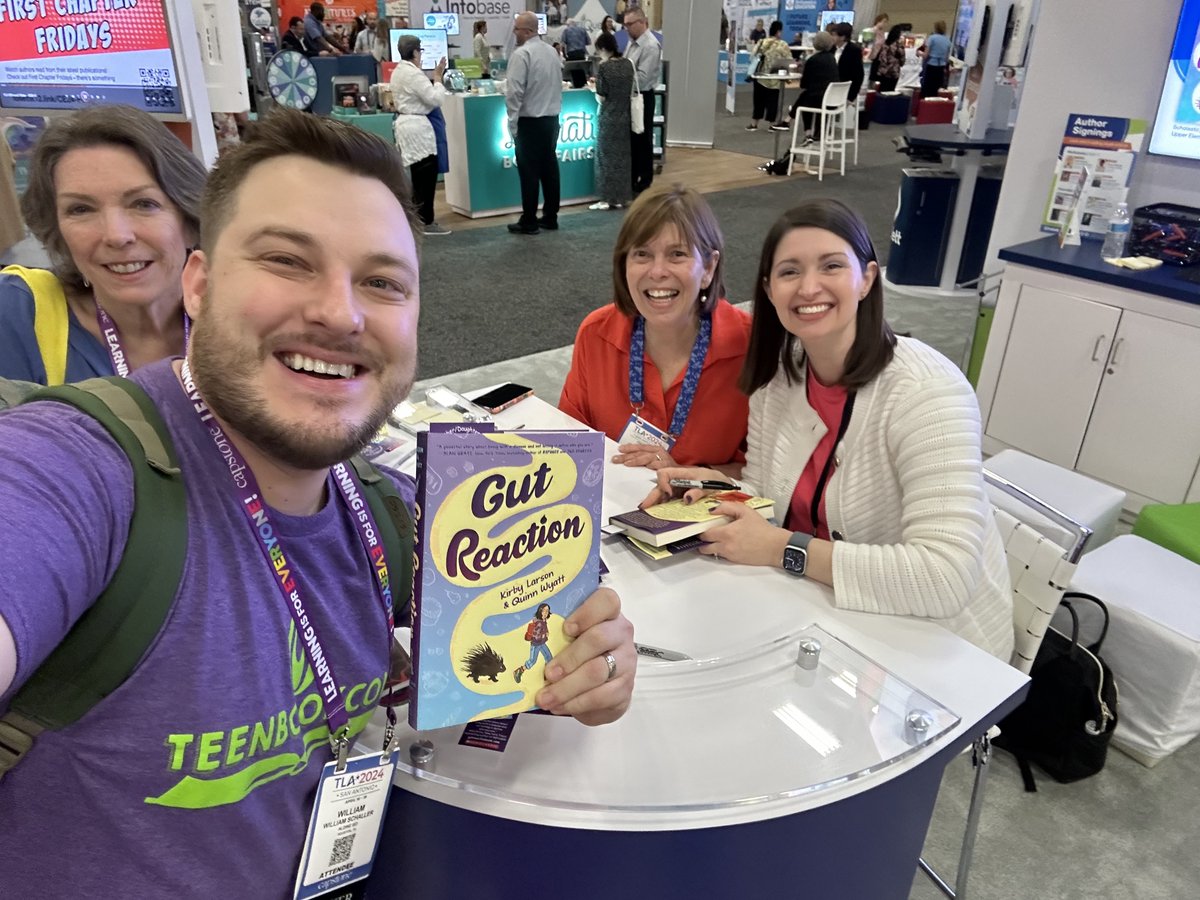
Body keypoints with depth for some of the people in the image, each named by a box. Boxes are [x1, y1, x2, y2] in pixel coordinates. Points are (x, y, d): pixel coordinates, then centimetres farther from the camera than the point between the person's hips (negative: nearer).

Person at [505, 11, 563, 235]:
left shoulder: (521, 54, -14)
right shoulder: (552, 51, 10)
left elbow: (515, 91, -18)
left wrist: (512, 122, -12)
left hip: (530, 121, -7)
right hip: (552, 118, 7)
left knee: (529, 172, -2)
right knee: (549, 168, 10)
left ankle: (529, 222, 2)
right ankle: (550, 218, 17)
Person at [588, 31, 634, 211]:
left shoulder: (604, 67, -15)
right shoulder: (628, 64, 2)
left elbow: (601, 97, -13)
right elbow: (631, 89, 12)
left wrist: (594, 88, 6)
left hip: (608, 117, -5)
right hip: (624, 116, 5)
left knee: (607, 156, 3)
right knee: (622, 156, 12)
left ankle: (608, 198, 5)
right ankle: (622, 197, 16)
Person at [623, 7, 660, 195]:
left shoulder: (650, 46, -19)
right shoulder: (632, 41, 9)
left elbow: (642, 78, -24)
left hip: (642, 98, -9)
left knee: (642, 140, 2)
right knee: (631, 138, 16)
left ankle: (645, 180, 14)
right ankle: (631, 176, 27)